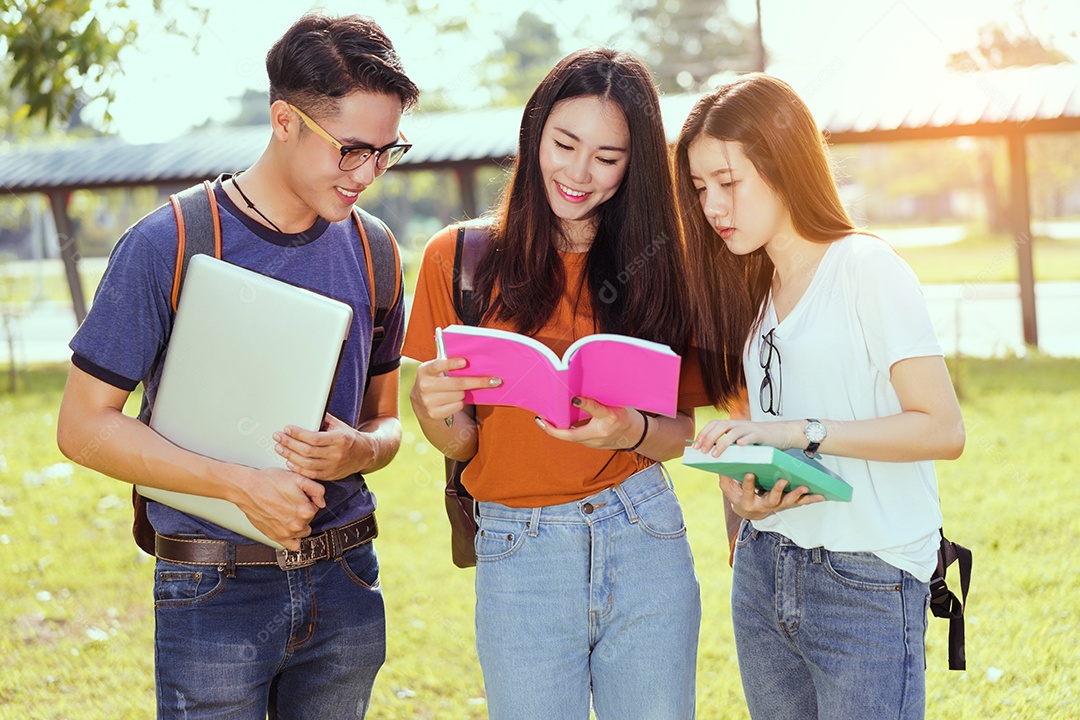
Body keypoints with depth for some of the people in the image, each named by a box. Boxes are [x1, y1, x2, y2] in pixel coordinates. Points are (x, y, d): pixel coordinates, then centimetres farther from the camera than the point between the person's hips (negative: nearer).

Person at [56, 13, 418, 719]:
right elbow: (84, 425, -8)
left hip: (345, 582, 4)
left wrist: (361, 451, -12)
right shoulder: (168, 245, -10)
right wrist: (240, 483, -18)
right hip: (215, 592, -4)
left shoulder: (369, 251, 4)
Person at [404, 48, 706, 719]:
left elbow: (679, 433, 4)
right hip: (519, 556, -1)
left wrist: (631, 430, -19)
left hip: (646, 539, 1)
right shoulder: (460, 258, -2)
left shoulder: (656, 263, 3)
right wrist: (436, 409, -21)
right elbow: (459, 443, 2)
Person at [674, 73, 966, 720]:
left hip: (867, 586, -6)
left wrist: (799, 431, -22)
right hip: (764, 577, 7)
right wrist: (740, 488, -6)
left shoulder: (866, 268, -9)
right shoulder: (752, 289, 14)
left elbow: (943, 428, -16)